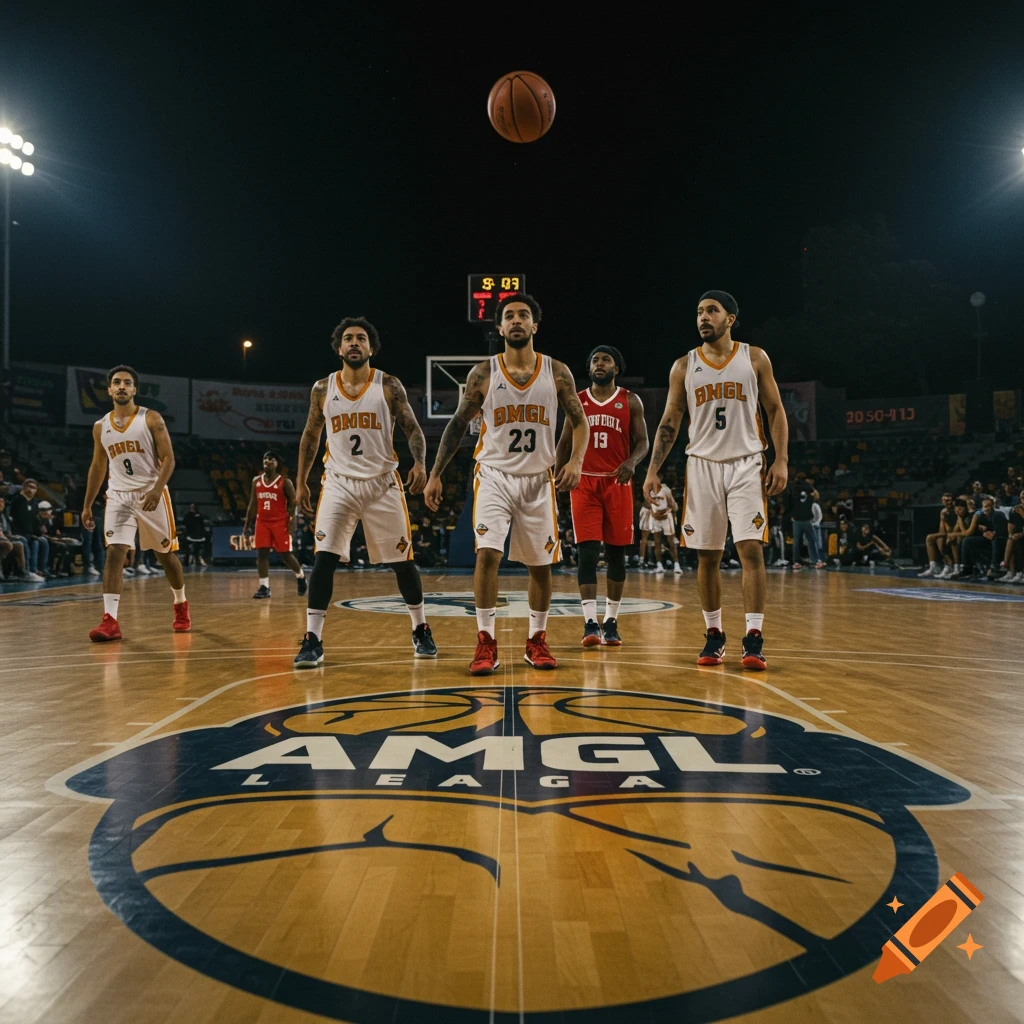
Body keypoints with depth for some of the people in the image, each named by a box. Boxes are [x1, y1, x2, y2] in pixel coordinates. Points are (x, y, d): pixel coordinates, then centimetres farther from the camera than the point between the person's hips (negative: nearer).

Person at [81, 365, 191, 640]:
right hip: (118, 496, 3)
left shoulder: (151, 419, -4)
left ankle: (181, 606, 30)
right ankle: (110, 621, -18)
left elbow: (168, 458, -9)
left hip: (152, 494, -2)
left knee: (166, 554, 8)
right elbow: (98, 467, 17)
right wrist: (87, 505, 14)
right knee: (114, 553, -13)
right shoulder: (100, 427, 8)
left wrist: (157, 490, -24)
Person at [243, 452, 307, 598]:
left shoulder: (285, 482, -5)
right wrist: (247, 524, 11)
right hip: (262, 522, 4)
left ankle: (300, 576, 26)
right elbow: (253, 504, 14)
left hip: (280, 522, -4)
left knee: (285, 554, 0)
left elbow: (293, 503, -6)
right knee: (261, 553, -5)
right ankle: (264, 587, -2)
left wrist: (292, 521, -18)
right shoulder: (256, 481, 8)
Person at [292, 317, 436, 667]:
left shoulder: (389, 386, -3)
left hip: (383, 483, -1)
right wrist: (301, 482, 12)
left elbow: (412, 429, -2)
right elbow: (310, 436, 14)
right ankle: (312, 641, -7)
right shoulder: (322, 389, 4)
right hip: (339, 483, 1)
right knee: (323, 558, -11)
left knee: (402, 560, 6)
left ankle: (420, 631, 23)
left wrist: (419, 462, -21)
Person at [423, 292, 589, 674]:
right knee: (487, 553, -17)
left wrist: (576, 460, -14)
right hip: (494, 475, -2)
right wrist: (435, 475, 0)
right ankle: (486, 644, -9)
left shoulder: (557, 372, -2)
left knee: (541, 564, 8)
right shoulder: (483, 374, -4)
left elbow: (580, 420, 4)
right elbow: (457, 425, 4)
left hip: (539, 479, 2)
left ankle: (536, 641, 24)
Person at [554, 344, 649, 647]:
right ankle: (590, 622, -12)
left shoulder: (630, 401, 5)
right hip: (584, 482, 0)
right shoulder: (577, 401, 9)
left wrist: (631, 462, -20)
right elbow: (564, 443, 11)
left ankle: (611, 621, 15)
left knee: (616, 552, 5)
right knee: (586, 551, -10)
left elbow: (642, 441, 2)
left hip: (617, 483, 0)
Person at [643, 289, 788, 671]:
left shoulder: (755, 358, 3)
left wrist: (781, 461, -6)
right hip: (702, 466, 2)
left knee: (751, 549, -11)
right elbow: (670, 421, 7)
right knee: (707, 556, 4)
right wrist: (653, 469, -2)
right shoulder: (684, 366, 7)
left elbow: (775, 411, 5)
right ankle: (713, 635, 15)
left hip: (747, 464, -2)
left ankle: (753, 638, -7)